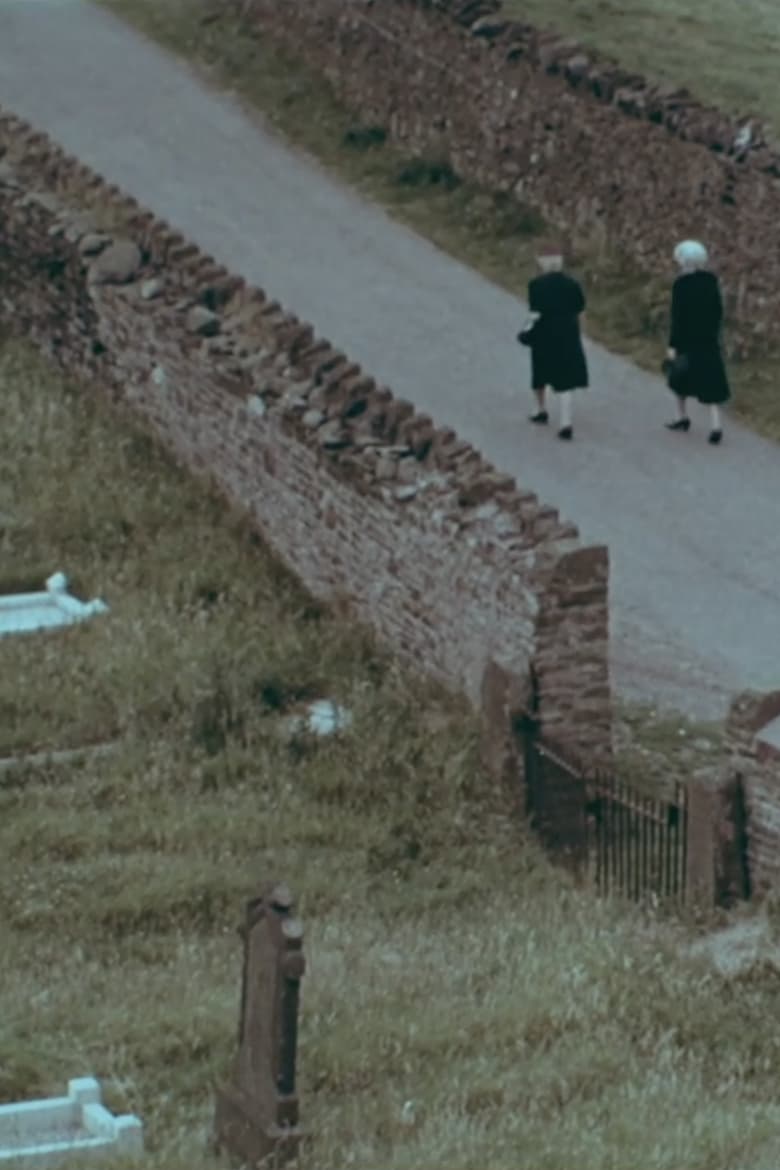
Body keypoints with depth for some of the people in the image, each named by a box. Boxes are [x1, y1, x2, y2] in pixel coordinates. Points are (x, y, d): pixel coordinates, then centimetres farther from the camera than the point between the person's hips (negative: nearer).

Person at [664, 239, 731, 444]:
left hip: (687, 339, -4)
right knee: (710, 381, 3)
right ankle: (715, 424, -10)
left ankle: (682, 416, 28)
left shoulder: (681, 284, -15)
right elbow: (718, 311, 8)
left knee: (679, 374, 19)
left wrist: (672, 345, -13)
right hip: (709, 340, 4)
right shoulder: (711, 281, 2)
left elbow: (677, 317, -16)